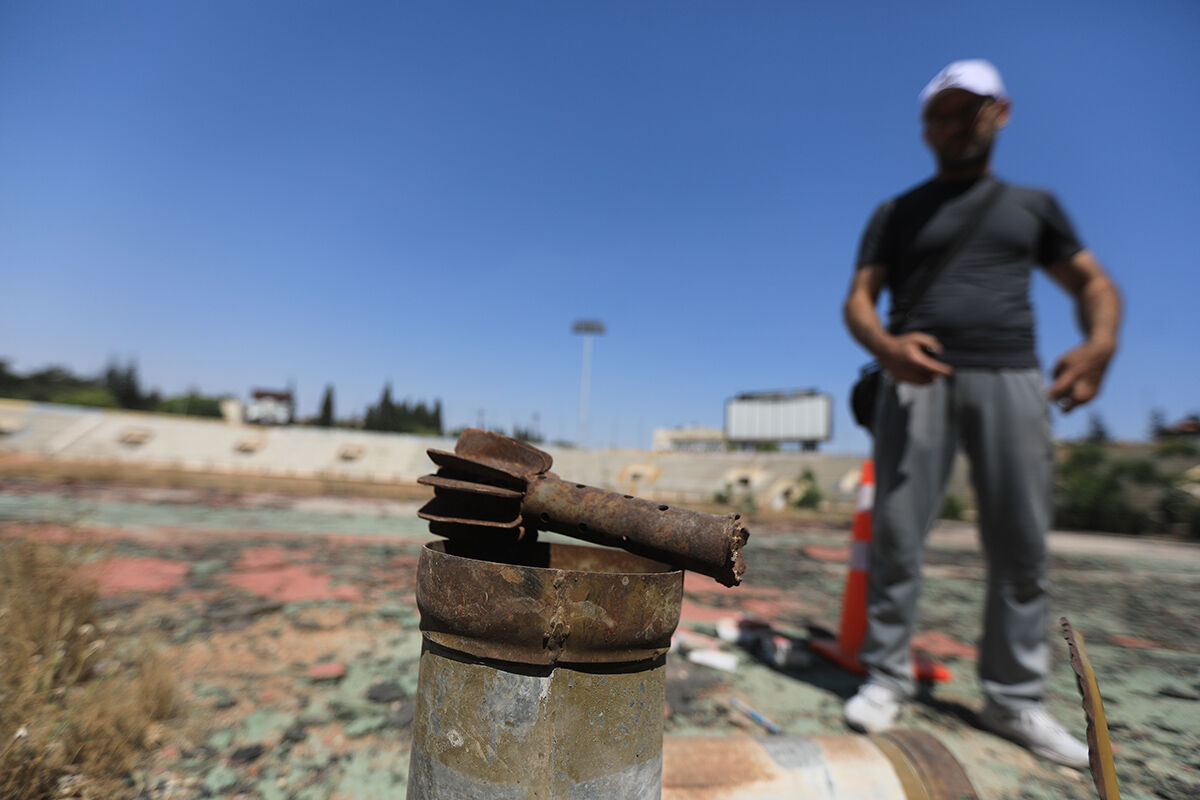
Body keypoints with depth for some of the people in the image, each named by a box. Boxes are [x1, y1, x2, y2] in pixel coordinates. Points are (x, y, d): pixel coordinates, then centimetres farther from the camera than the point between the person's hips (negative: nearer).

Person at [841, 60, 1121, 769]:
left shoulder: (1033, 203, 19)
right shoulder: (897, 213, 13)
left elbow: (1094, 283, 16)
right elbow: (858, 301, 3)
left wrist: (1101, 342, -7)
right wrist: (886, 346, -20)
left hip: (1013, 379, 2)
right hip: (918, 377, -1)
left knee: (1022, 546, 1)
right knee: (897, 535, -6)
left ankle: (1016, 699, 14)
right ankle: (887, 679, 6)